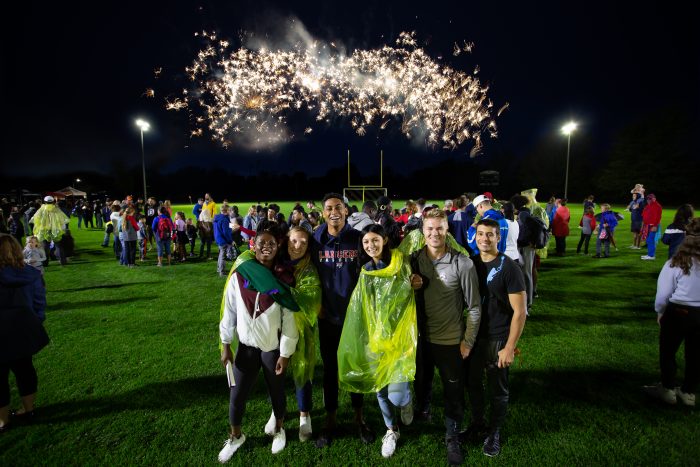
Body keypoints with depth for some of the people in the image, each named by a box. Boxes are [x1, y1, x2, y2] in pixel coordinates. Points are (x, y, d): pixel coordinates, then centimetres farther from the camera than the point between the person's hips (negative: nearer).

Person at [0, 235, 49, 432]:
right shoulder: (31, 274, -3)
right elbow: (40, 304, 2)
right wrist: (35, 325, 13)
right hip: (23, 331, 4)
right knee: (24, 369, 20)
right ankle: (28, 409, 33)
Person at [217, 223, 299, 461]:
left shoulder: (282, 280, -11)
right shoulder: (239, 275, -9)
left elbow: (289, 319, -8)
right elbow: (229, 311, -1)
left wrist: (285, 353, -8)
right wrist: (226, 345, 2)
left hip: (273, 347, -1)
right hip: (246, 345, 1)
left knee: (276, 392, 16)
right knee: (237, 395, 10)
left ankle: (279, 429, 44)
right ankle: (235, 436, 38)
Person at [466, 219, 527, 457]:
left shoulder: (509, 268, -15)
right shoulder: (471, 263, -1)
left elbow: (519, 312, -14)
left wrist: (509, 347, -15)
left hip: (497, 339, -4)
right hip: (472, 336, 4)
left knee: (498, 389, 13)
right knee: (473, 382, 18)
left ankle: (494, 431, 35)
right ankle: (477, 421, 41)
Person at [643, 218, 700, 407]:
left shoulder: (676, 263, -15)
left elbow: (663, 294, -11)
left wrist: (659, 312, 6)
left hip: (679, 312, -3)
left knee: (667, 351, 15)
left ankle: (668, 390, 25)